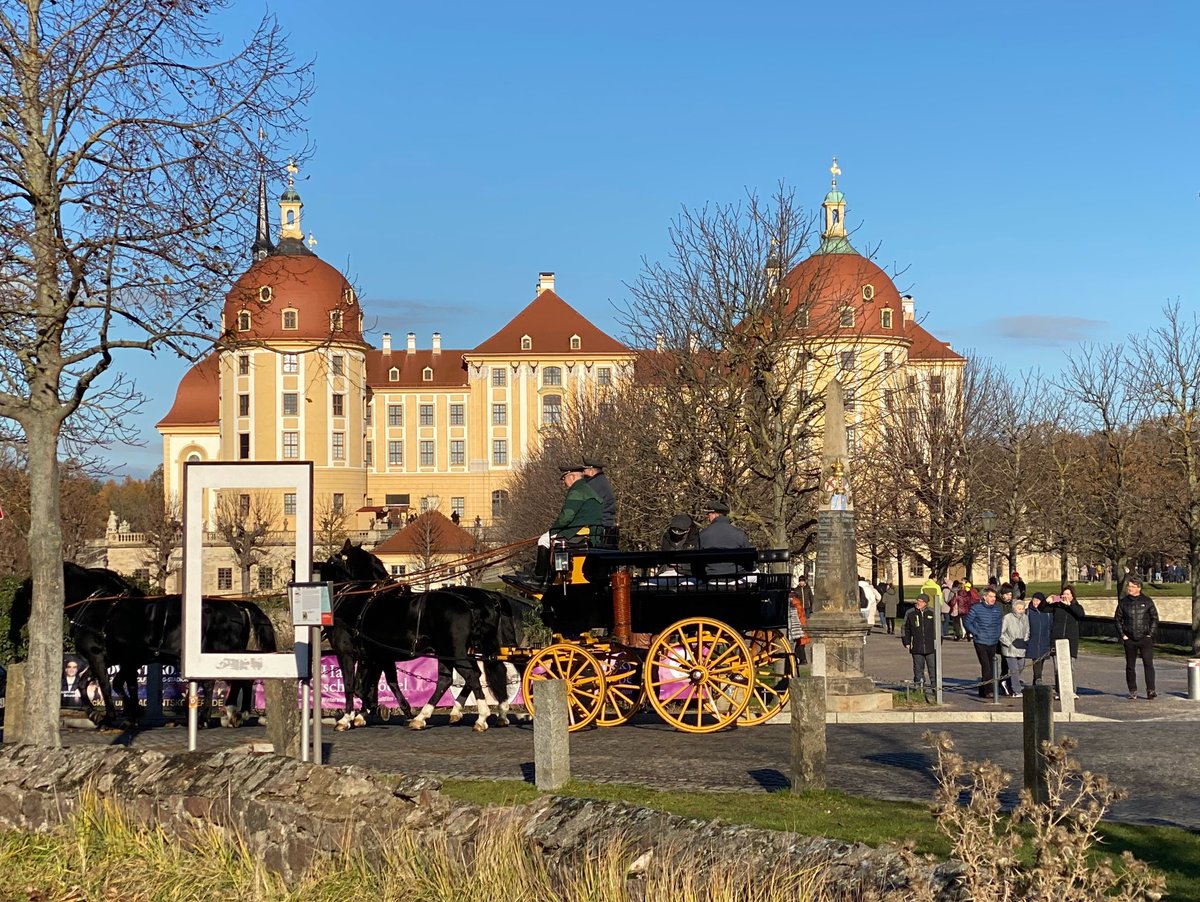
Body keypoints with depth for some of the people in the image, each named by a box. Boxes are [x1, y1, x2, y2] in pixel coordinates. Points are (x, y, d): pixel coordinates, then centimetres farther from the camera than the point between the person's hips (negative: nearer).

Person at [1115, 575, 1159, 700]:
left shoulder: (1147, 601, 2)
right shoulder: (1123, 602, 6)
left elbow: (1155, 618, 6)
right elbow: (1117, 619, 11)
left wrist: (1150, 634, -2)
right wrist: (1122, 635, 2)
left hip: (1145, 638, -2)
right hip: (1129, 639, 2)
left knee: (1148, 664, -10)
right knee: (1130, 666, 7)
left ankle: (1150, 690, -11)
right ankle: (1132, 690, 15)